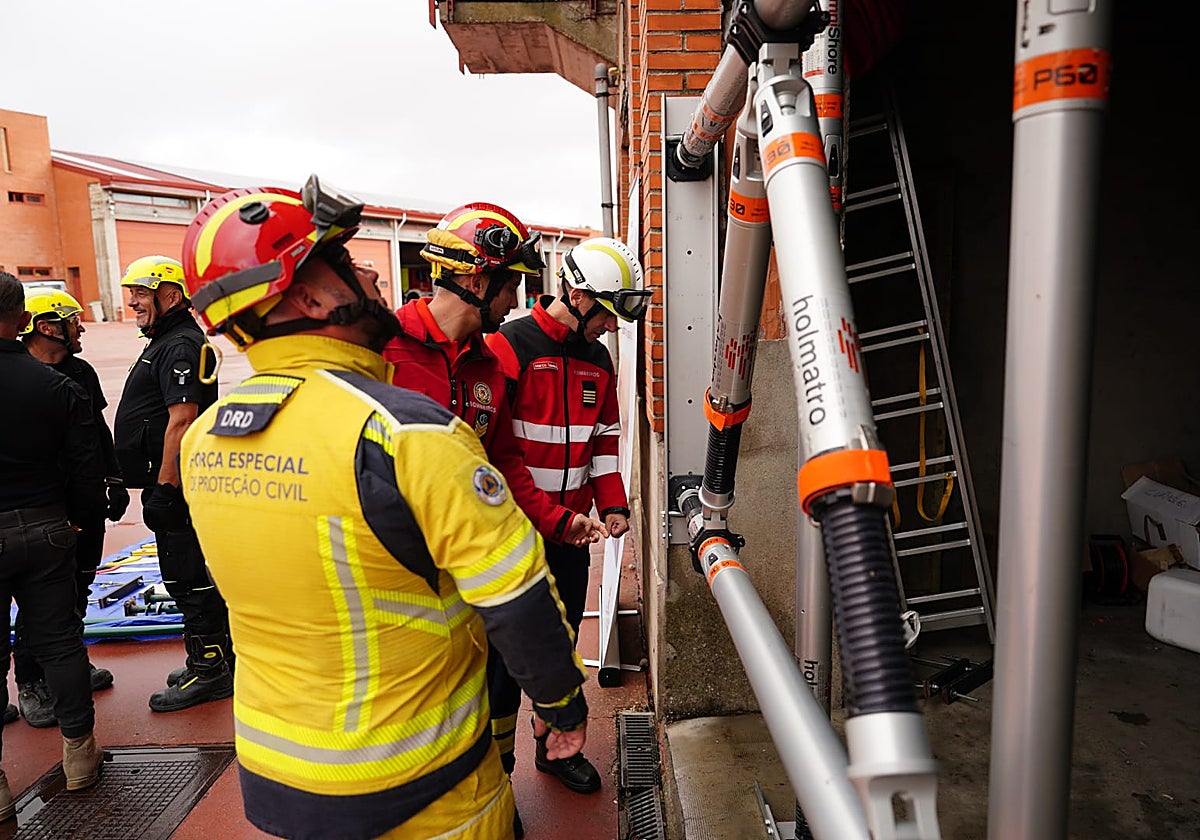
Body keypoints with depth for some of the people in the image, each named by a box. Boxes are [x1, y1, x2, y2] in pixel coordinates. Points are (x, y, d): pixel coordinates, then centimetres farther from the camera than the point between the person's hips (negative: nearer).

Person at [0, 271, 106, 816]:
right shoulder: (57, 386, -3)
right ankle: (79, 752, 23)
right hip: (46, 530, 3)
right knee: (59, 641, 13)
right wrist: (85, 518, 14)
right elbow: (87, 468, 0)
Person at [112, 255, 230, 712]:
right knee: (192, 576, 17)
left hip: (174, 486, -11)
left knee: (189, 580, -2)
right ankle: (216, 659, 29)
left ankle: (210, 672, 9)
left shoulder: (181, 346, -15)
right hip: (172, 484, 11)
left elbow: (182, 420, -23)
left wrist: (163, 486, -22)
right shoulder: (167, 343, 18)